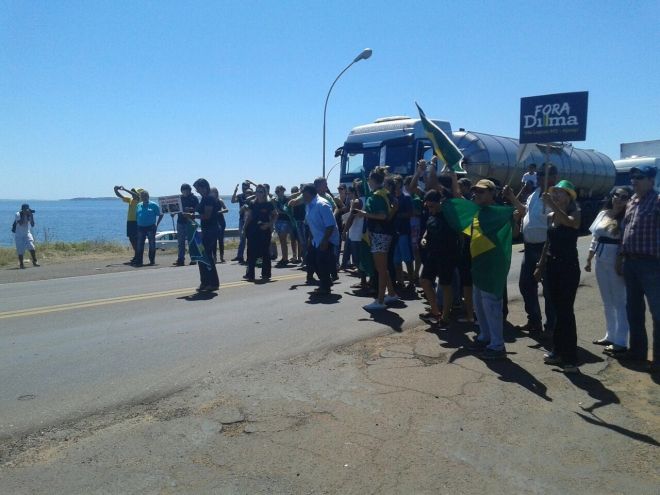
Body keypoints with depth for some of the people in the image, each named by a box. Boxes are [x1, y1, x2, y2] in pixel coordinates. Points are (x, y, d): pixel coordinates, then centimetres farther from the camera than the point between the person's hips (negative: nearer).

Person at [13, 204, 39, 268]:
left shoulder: (30, 214, -5)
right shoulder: (18, 214, -14)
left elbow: (32, 225, -12)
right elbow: (20, 223, -28)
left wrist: (31, 216, -19)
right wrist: (23, 215, -29)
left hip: (27, 233, 2)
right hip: (18, 234, -2)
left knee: (31, 247, -15)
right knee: (20, 250, -1)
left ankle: (34, 262, -8)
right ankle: (21, 264, 14)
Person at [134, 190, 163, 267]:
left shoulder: (153, 205, -2)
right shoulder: (139, 205, 12)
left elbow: (160, 215, 1)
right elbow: (136, 216, 20)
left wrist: (157, 224, -3)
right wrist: (137, 223, 9)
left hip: (151, 227, -4)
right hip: (141, 227, 4)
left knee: (152, 245, 1)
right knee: (139, 245, 3)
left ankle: (152, 261, 10)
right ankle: (138, 261, 7)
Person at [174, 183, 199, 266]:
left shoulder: (194, 198, 0)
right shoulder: (180, 198, 12)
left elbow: (197, 208, -7)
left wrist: (191, 209, -25)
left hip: (190, 222, -4)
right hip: (180, 221, 4)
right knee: (180, 242, 5)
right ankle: (180, 259, 9)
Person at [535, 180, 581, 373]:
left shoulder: (575, 214, -7)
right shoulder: (550, 216, 9)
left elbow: (569, 221, -33)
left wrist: (552, 204, -40)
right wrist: (540, 265, 16)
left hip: (568, 266, -6)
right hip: (551, 265, 6)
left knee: (566, 311, -7)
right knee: (557, 310, 12)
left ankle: (570, 358, -1)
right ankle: (558, 351, 23)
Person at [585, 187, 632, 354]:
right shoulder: (603, 213, 11)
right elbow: (594, 238, 15)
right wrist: (589, 260, 15)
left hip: (616, 263, -6)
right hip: (601, 262, 6)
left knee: (619, 302, -1)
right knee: (607, 302, 14)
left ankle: (620, 341, 4)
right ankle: (610, 336, 24)